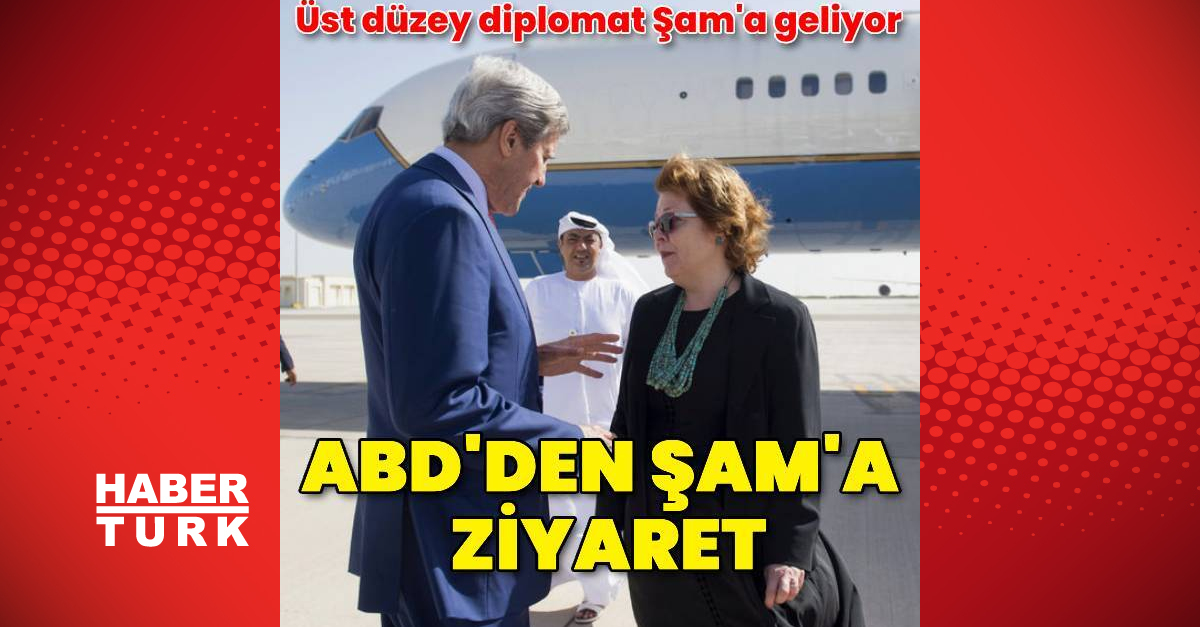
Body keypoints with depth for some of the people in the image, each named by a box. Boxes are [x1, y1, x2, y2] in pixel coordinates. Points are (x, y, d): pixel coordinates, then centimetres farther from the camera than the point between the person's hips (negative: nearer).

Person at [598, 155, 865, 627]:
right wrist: (609, 515, 9)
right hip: (655, 539, 5)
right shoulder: (649, 311, 6)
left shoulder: (780, 320, -10)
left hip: (744, 549, -5)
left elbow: (798, 447, -11)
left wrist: (790, 552, -14)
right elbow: (626, 424, 11)